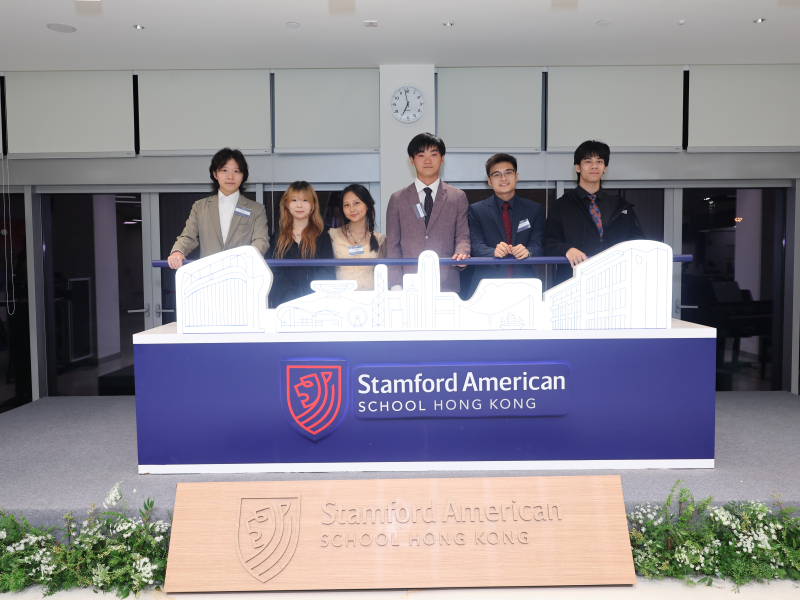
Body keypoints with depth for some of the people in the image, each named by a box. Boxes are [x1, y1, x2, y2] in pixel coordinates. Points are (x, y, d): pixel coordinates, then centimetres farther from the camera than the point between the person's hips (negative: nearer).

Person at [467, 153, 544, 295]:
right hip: (487, 283, -1)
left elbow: (538, 245, 5)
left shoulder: (534, 210, 15)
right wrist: (494, 252, -21)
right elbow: (476, 246, 0)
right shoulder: (476, 210, 11)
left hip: (524, 283, 2)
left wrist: (527, 251, -18)